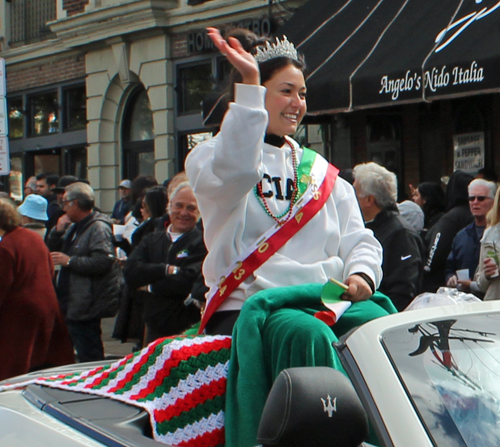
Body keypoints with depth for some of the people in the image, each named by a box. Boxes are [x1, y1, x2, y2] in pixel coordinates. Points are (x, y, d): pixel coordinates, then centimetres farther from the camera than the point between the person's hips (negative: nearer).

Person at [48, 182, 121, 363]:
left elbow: (102, 261, -26)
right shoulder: (75, 227, 18)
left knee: (89, 356, -7)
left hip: (87, 306, -10)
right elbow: (53, 250, 24)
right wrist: (58, 231, 5)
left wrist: (69, 261, -18)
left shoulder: (99, 228, -13)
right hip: (73, 304, 10)